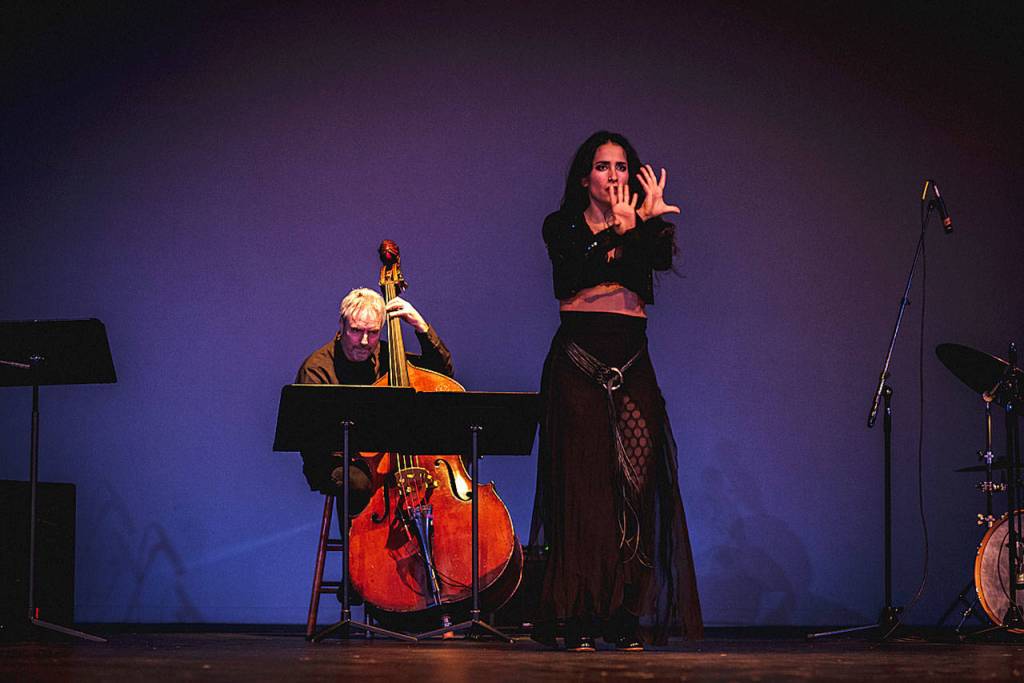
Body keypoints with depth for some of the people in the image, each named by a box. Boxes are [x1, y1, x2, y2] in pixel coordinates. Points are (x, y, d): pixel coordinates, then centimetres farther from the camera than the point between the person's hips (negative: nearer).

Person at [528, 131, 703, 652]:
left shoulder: (645, 229, 14)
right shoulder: (563, 227, 8)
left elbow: (663, 258, -10)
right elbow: (578, 264, -13)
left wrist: (651, 221, -28)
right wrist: (620, 231, -25)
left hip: (632, 368, 3)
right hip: (577, 364, -3)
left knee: (636, 489, -3)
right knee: (582, 485, -7)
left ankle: (628, 616, -1)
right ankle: (579, 618, -6)